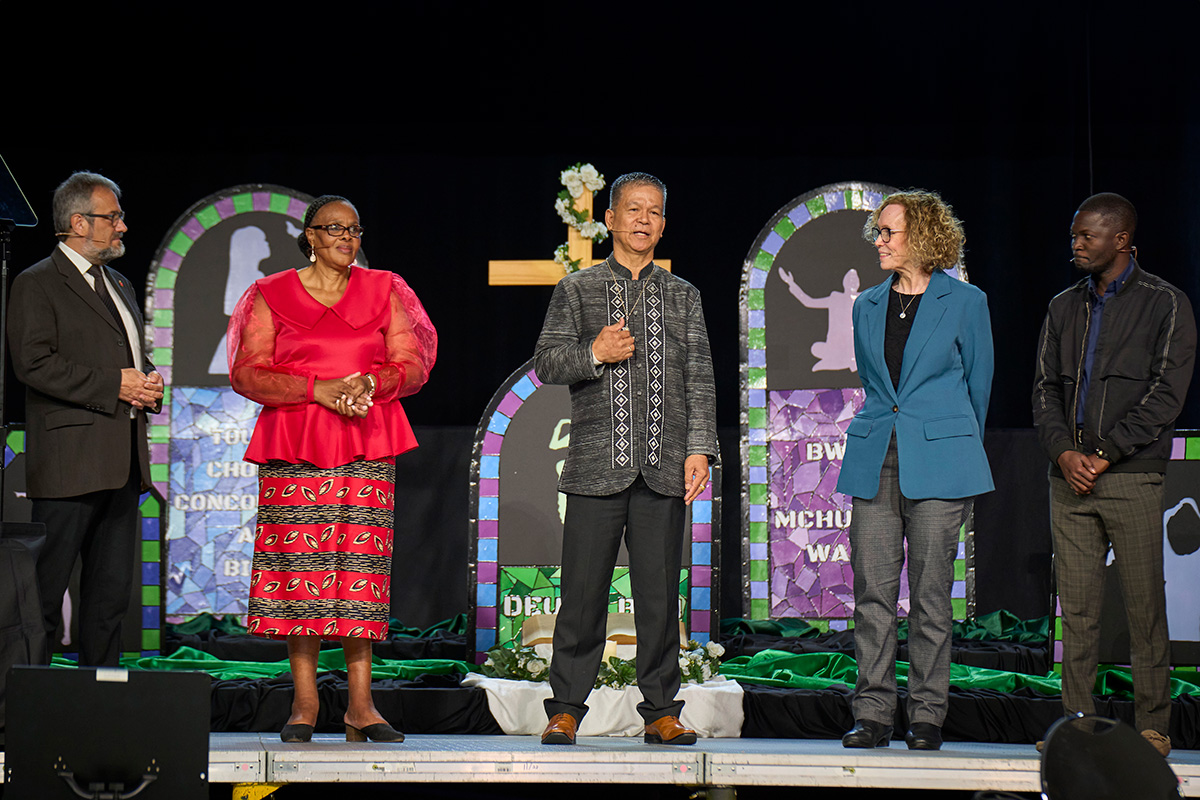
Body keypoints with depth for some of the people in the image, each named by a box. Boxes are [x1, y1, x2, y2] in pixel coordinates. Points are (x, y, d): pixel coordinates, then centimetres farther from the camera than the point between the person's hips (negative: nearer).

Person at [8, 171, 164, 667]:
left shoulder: (120, 285, 22)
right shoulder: (36, 285, -4)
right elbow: (34, 363, -15)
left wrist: (149, 382, 7)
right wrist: (113, 385, -16)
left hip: (124, 460, 8)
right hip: (69, 463, -8)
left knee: (112, 590, 10)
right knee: (46, 589, -6)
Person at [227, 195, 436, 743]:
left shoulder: (383, 291, 14)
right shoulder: (272, 295, 8)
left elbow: (413, 365, 10)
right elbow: (247, 373, 1)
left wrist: (369, 382, -11)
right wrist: (319, 388, -11)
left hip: (368, 447, 1)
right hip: (294, 449, -1)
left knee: (362, 562, -5)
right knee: (300, 560, -6)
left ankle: (360, 705, -4)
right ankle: (304, 701, 0)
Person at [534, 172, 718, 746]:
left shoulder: (683, 296, 16)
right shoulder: (576, 290, 10)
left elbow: (699, 378, 10)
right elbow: (546, 363, 4)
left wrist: (699, 448, -1)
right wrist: (594, 354, -14)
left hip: (664, 467, 2)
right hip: (597, 463, -2)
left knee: (660, 595, 2)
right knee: (583, 592, -2)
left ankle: (660, 711, 10)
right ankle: (566, 709, 8)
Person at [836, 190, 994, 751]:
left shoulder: (965, 302, 1)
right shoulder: (867, 307, 13)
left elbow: (978, 385, 10)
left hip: (939, 463, -4)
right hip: (874, 462, 4)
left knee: (931, 593, 0)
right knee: (872, 591, 0)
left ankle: (927, 716, 8)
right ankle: (873, 714, 5)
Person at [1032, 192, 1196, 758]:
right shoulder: (1064, 308, 16)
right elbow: (1046, 387, 13)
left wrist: (1105, 453, -12)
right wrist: (1064, 451, -5)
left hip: (1132, 478, -4)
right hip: (1068, 477, 4)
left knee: (1144, 606, -2)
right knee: (1077, 606, 4)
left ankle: (1152, 727, 5)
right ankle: (1079, 722, 9)